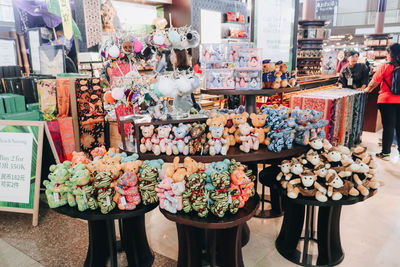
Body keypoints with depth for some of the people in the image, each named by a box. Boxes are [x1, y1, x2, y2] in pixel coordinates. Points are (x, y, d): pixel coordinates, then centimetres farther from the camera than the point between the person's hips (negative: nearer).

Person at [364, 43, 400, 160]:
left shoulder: (386, 66, -8)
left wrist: (368, 89, 15)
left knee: (388, 127, 1)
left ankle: (386, 153, 7)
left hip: (387, 100, -4)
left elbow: (375, 81, -3)